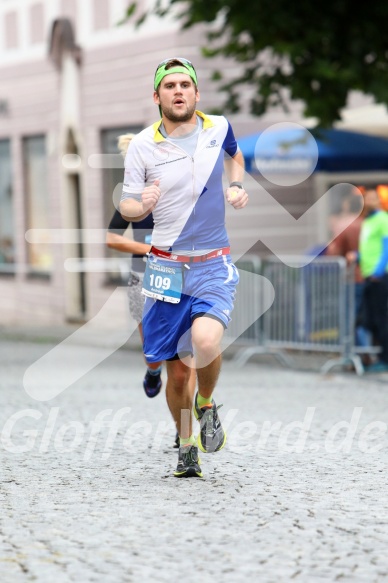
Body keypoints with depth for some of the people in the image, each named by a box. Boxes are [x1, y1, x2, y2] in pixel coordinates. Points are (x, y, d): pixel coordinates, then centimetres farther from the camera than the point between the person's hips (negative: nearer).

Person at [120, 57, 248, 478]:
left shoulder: (218, 128, 2)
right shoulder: (142, 146, -4)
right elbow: (126, 206, 2)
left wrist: (236, 186, 7)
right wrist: (141, 205, -21)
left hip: (213, 265, 0)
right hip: (166, 266, 0)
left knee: (205, 341, -27)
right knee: (177, 371, 3)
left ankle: (206, 404, 5)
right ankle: (186, 447, 27)